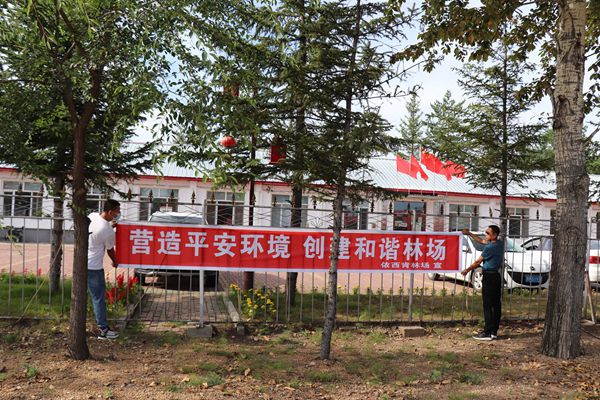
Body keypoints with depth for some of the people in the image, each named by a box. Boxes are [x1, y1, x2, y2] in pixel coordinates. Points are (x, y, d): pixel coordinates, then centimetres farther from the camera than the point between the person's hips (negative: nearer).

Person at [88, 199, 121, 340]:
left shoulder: (92, 216, -2)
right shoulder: (108, 231, -21)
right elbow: (110, 250, -4)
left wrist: (109, 225, 16)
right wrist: (115, 262, 15)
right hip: (94, 267, -8)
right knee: (99, 299, 0)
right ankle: (104, 330, 7)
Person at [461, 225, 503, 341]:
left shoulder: (490, 247, -17)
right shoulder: (500, 243, 9)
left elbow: (478, 262, -8)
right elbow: (482, 241, 24)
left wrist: (467, 270, 5)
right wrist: (469, 234, 26)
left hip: (489, 277, -9)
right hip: (497, 276, 9)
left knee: (487, 306, -7)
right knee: (496, 305, 9)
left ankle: (487, 333, -6)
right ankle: (494, 331, 13)